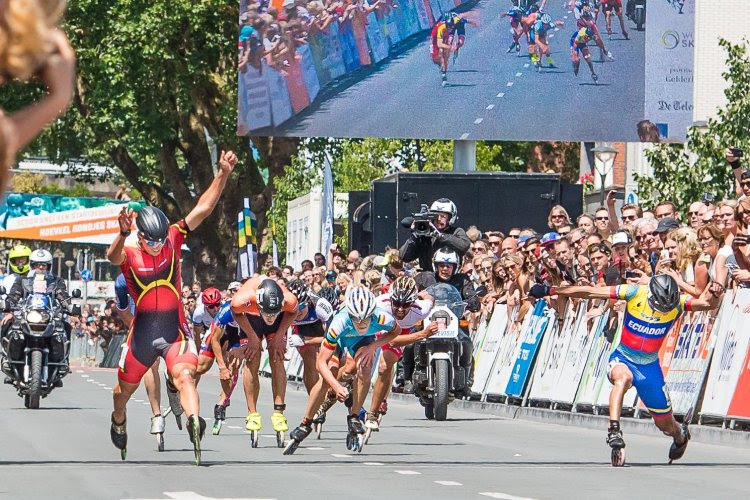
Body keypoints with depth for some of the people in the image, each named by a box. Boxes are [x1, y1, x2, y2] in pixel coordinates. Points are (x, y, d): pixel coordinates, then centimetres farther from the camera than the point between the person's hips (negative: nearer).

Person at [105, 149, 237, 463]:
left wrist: (223, 174, -23)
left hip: (174, 329, 0)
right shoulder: (129, 255, -13)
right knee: (125, 386, 19)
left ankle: (194, 422, -45)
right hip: (143, 330, 0)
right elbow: (113, 256, -38)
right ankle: (118, 421, 49)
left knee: (184, 375, -26)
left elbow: (204, 208, -11)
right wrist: (123, 234, -60)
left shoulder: (173, 240, -6)